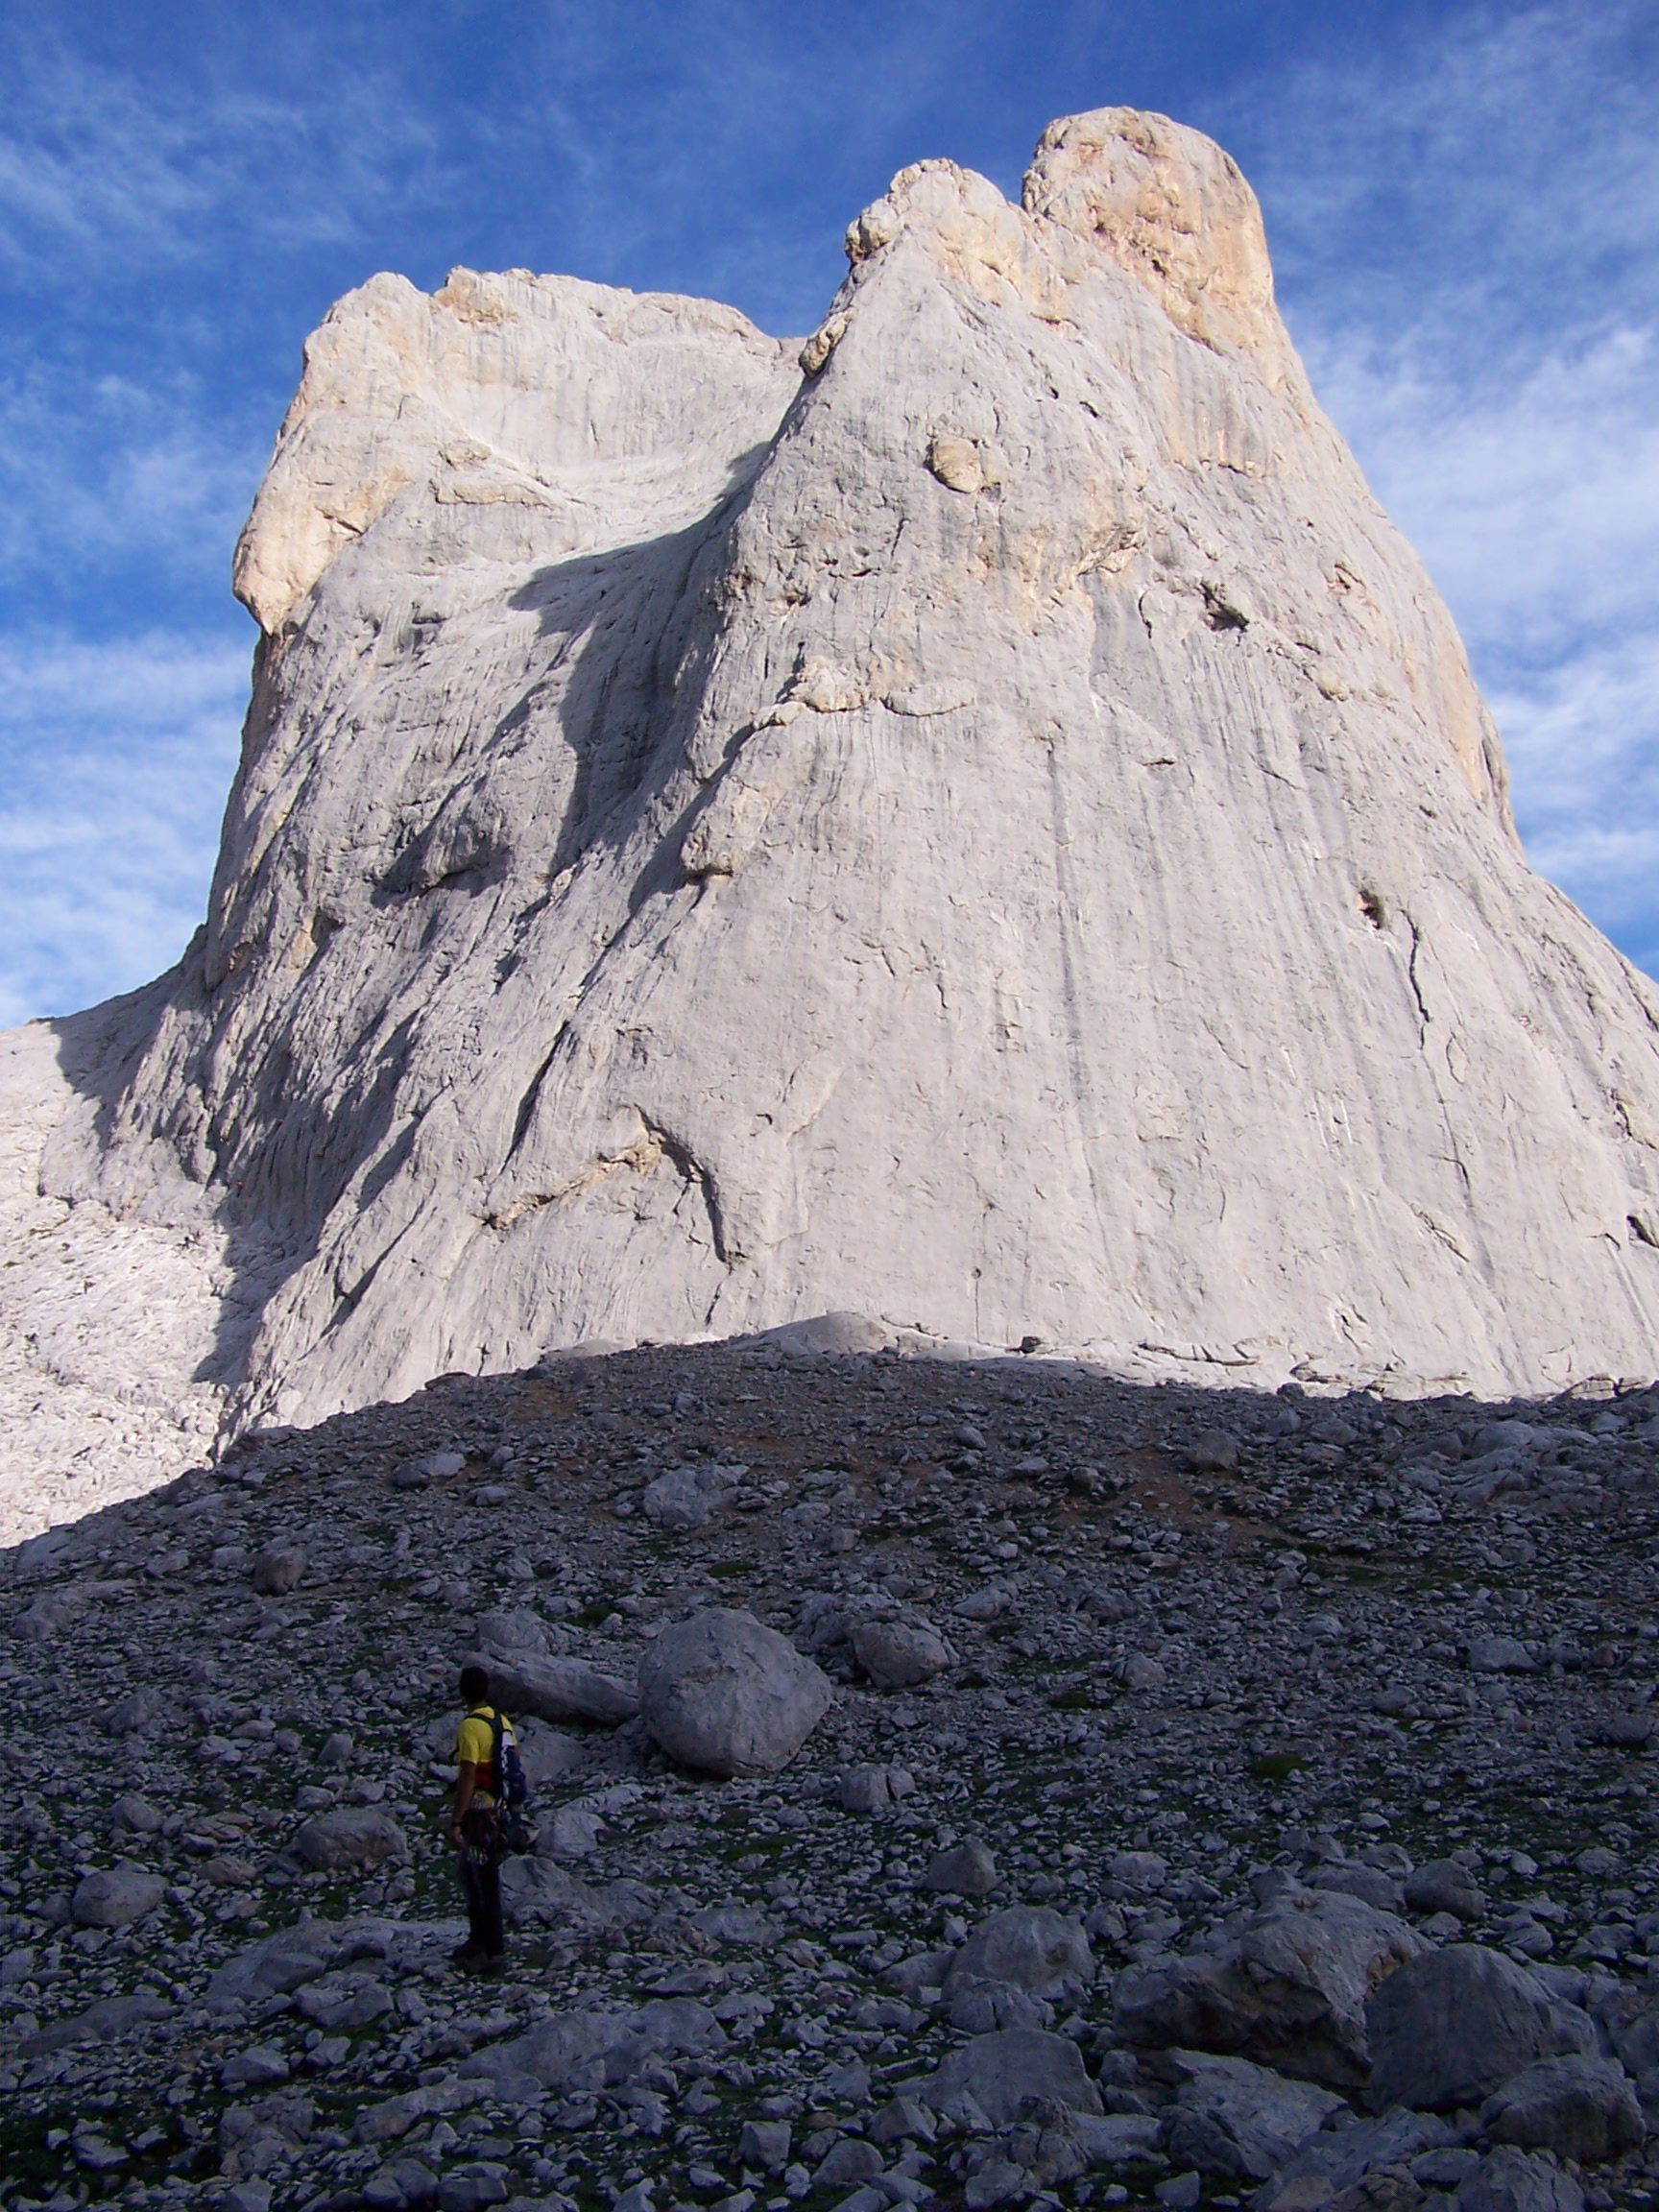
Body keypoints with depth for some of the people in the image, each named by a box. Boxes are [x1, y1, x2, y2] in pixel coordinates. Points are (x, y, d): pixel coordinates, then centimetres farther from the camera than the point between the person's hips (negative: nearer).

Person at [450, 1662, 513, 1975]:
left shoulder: (470, 1727, -18)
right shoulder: (503, 1723, 6)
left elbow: (467, 1777, -22)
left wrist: (456, 1821, -19)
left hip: (479, 1813, -8)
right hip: (500, 1809, 8)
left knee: (484, 1884, 1)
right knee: (472, 1879, 21)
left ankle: (493, 1953, 8)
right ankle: (478, 1941, 32)